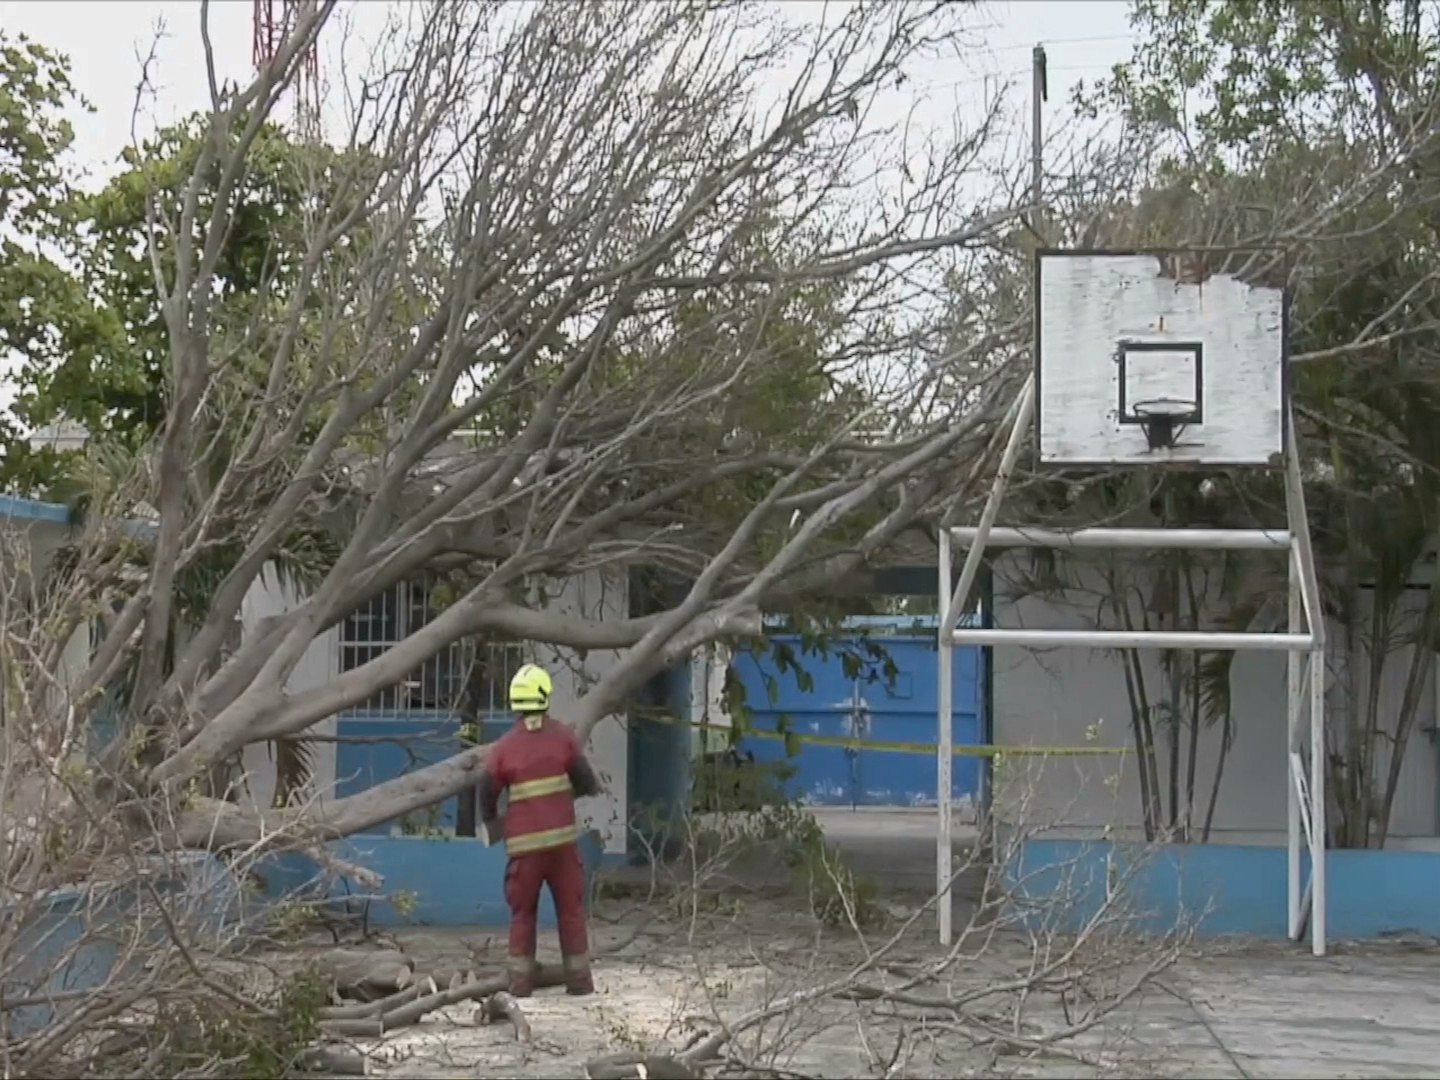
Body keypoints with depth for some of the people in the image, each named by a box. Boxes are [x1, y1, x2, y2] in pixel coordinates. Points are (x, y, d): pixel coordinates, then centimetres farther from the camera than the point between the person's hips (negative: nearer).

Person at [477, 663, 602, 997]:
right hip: (562, 837, 0)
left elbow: (486, 793, 0)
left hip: (523, 843, 0)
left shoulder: (503, 748, -3)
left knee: (522, 913, 10)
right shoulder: (564, 737, -3)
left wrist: (492, 824, 19)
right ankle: (579, 980, 10)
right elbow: (586, 783, -1)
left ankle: (520, 983, 8)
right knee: (571, 910, 9)